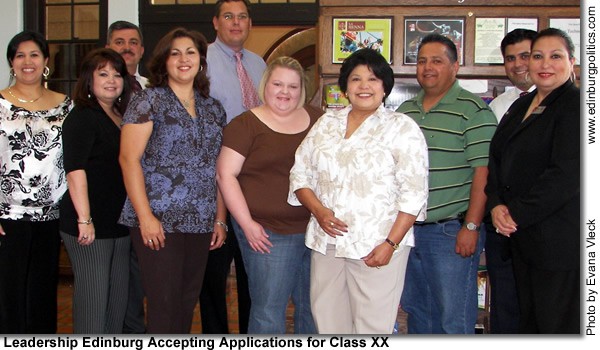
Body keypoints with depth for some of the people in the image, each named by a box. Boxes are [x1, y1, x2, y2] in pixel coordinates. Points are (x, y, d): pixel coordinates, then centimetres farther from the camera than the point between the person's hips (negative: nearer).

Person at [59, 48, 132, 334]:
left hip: (120, 223, 8)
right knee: (92, 299, -2)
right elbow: (75, 170, -16)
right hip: (91, 227, -8)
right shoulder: (81, 118, -8)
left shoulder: (122, 117, 15)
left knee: (118, 299, 13)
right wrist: (84, 220, -22)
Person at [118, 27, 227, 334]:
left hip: (201, 224, 5)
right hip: (158, 222, -5)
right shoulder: (149, 101, -2)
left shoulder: (213, 108, 14)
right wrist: (145, 216, -15)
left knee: (187, 305, 11)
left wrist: (220, 219, 11)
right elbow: (129, 159, -9)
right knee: (164, 306, -4)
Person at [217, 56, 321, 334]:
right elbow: (225, 174, -8)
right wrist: (247, 223, -12)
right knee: (268, 309, 2)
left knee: (312, 306, 15)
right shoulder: (247, 124, -3)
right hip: (269, 233, -4)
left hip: (317, 229, 5)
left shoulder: (317, 119, 9)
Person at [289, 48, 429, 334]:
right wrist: (318, 210, -6)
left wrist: (390, 243, -15)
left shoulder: (402, 128, -2)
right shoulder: (326, 123, 12)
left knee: (372, 327, 1)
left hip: (376, 245, -4)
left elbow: (413, 192, -7)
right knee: (326, 321, 13)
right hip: (326, 242, 5)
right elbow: (300, 173, 12)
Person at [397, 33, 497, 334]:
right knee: (415, 310, 18)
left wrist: (471, 226, -18)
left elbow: (483, 171, -13)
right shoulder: (405, 110, 13)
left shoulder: (473, 110, -8)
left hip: (451, 230, -6)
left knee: (454, 318, 0)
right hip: (407, 229, 7)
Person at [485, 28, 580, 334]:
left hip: (560, 240, -8)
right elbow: (496, 159, 13)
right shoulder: (520, 106, 15)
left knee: (558, 323, 1)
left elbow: (566, 174, -19)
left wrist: (517, 213, -15)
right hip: (521, 236, 8)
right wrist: (496, 205, -4)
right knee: (528, 319, 16)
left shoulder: (576, 105, -10)